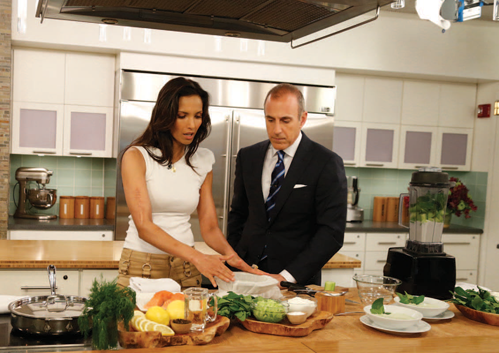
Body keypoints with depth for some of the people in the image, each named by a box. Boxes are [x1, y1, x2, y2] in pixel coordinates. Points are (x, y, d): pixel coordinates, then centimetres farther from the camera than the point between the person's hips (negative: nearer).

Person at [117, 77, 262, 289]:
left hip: (186, 271, 4)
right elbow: (143, 226, -17)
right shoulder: (137, 156, -7)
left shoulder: (203, 160, 6)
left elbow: (209, 227, 6)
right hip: (141, 266, -3)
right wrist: (196, 256, -28)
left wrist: (229, 253, -16)